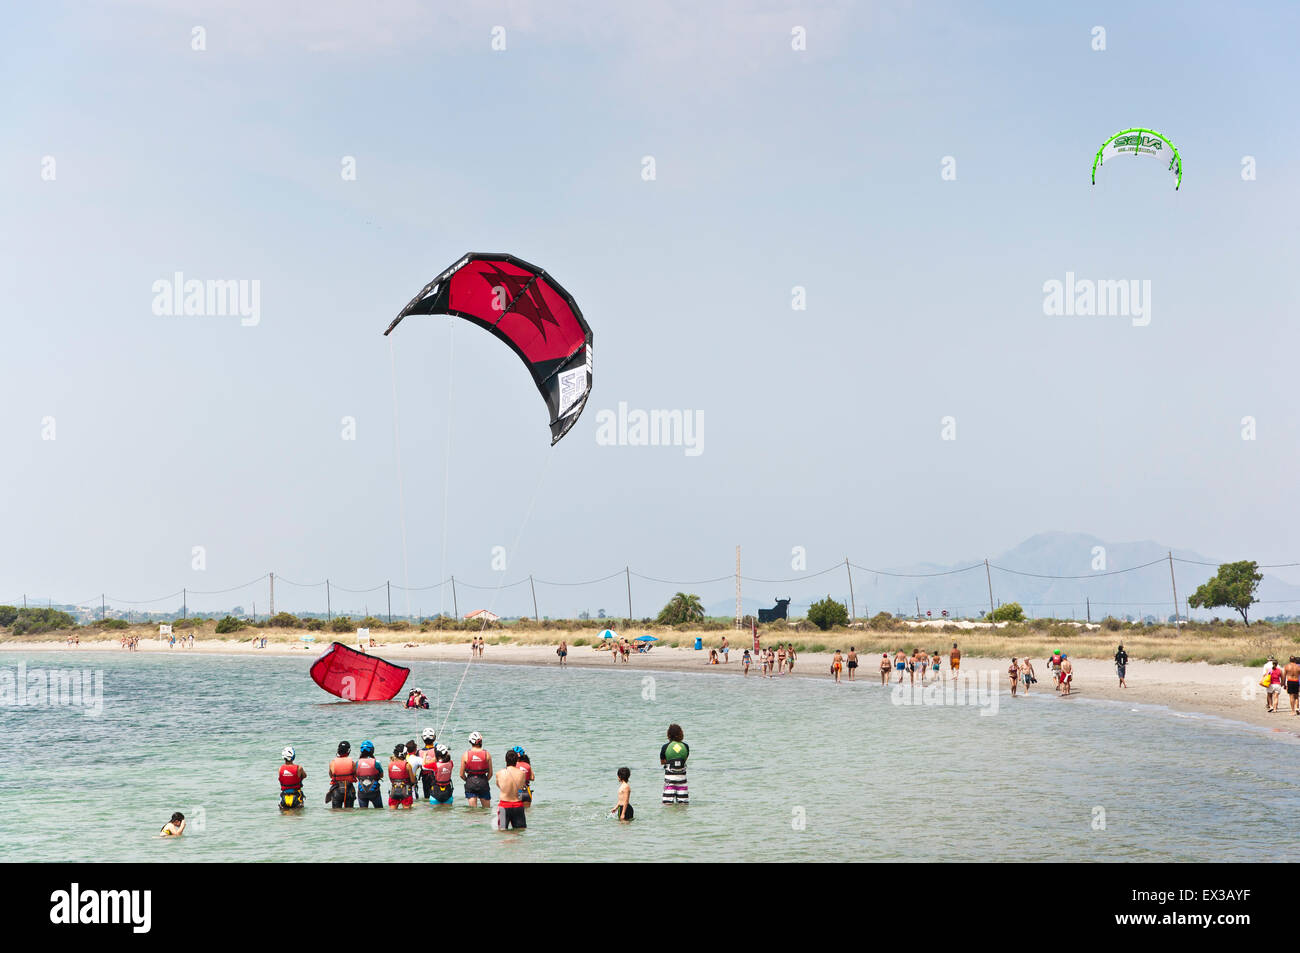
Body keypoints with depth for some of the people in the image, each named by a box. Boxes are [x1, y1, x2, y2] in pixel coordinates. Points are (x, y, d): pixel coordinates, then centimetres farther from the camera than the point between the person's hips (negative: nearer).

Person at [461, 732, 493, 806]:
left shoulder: (465, 755, -3)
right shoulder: (487, 754, -4)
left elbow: (461, 775, 0)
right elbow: (490, 773, 1)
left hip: (470, 783, 0)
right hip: (483, 783, 0)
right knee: (487, 809, 12)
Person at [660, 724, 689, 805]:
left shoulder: (665, 747, -7)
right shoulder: (686, 746, -1)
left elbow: (662, 762, 3)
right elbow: (685, 758, 11)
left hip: (669, 776, -2)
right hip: (682, 776, 2)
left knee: (668, 803, -2)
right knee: (683, 803, 7)